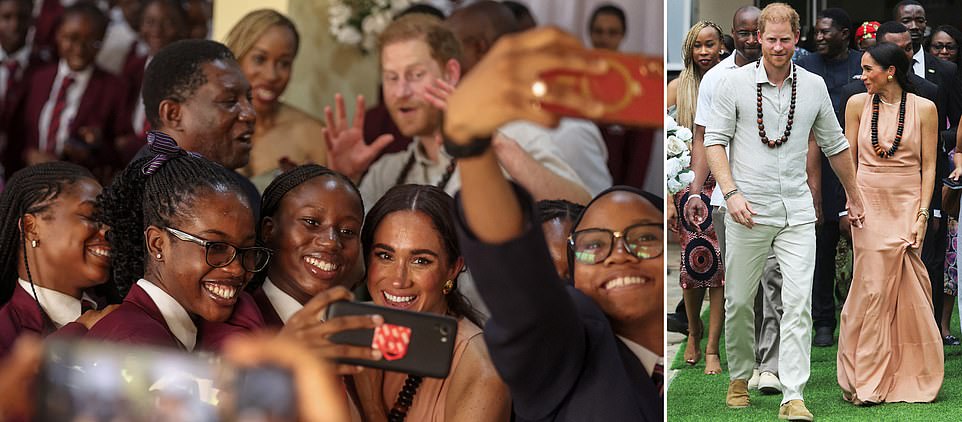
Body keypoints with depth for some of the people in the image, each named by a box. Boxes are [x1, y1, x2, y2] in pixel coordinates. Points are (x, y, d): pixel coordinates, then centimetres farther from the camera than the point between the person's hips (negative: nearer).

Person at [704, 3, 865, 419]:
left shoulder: (814, 86, 8)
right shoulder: (735, 82, -1)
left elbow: (834, 145, 19)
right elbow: (715, 141, -2)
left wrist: (854, 197, 25)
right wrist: (731, 193, -14)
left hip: (797, 212, 1)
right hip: (748, 211, -1)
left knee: (798, 302, -9)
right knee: (739, 301, 6)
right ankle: (739, 378, 27)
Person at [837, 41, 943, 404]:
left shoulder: (923, 109, 0)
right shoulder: (858, 104, 3)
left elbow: (928, 166, 1)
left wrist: (922, 213, -6)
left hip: (908, 204, 0)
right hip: (868, 204, 0)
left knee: (909, 292, 0)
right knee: (872, 289, -2)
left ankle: (909, 377, 13)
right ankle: (866, 382, 3)